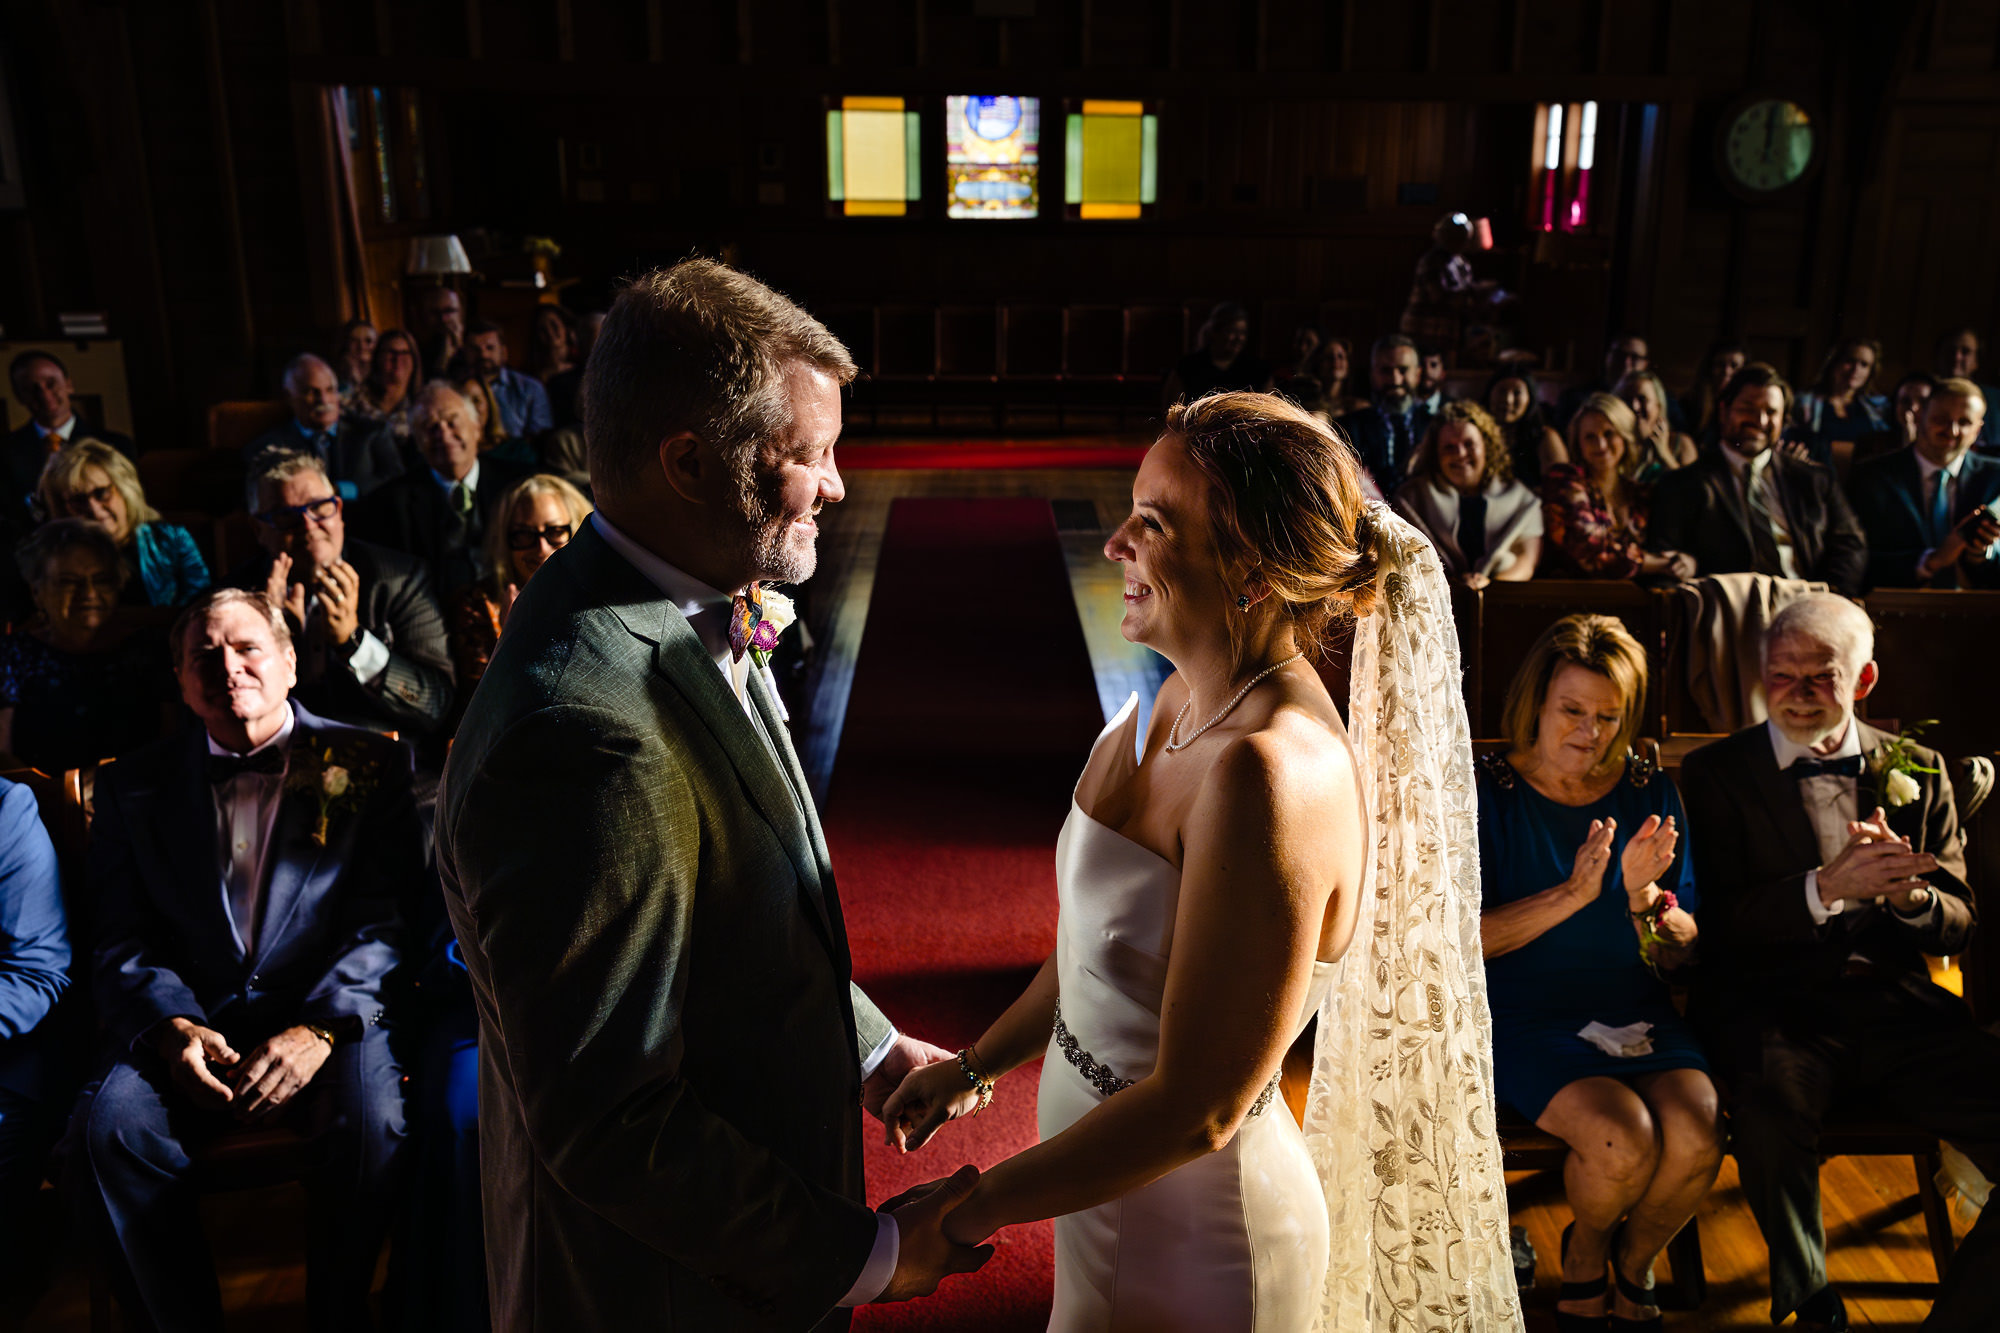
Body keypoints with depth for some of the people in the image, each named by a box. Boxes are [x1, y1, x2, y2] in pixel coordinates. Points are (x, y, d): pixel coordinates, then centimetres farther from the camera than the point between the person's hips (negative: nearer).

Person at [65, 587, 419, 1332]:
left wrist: (323, 1026, -18)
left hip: (332, 1019, -2)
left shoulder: (371, 766, 6)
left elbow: (390, 920, -2)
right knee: (107, 1126, -27)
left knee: (372, 1122, -31)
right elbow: (122, 941, 7)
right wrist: (169, 1026, -13)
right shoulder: (135, 787, 14)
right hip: (189, 1027, 2)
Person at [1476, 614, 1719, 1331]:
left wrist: (1643, 895, -16)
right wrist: (1572, 893, -19)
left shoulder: (1650, 792, 6)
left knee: (1696, 1137, -23)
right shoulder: (1487, 792, -4)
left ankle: (1631, 1264, 12)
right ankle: (1584, 1254, 11)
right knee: (1623, 1138, -27)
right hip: (1524, 1016, -3)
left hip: (1635, 1010, 4)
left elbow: (1681, 953, 6)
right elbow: (1464, 937, -11)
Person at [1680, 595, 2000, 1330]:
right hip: (1772, 1006, -3)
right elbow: (1716, 923, -4)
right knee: (1775, 1103, -35)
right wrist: (1824, 888, -20)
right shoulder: (1716, 773, 5)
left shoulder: (1918, 771, 16)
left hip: (1898, 1005, 4)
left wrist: (1909, 893, -11)